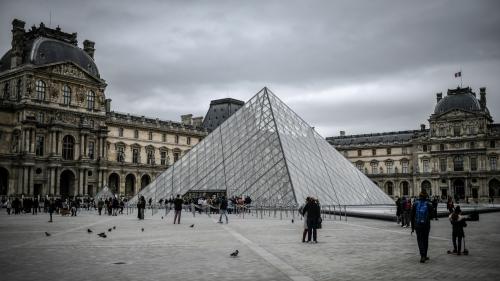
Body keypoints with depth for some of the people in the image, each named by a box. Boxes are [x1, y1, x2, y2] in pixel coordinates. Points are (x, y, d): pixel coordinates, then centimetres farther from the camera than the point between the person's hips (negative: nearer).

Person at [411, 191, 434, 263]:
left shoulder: (415, 204, -1)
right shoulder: (429, 204, -4)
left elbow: (412, 216, 0)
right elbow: (431, 216, 1)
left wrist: (412, 227, 7)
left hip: (417, 225, 0)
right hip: (426, 225, 0)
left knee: (420, 240, 3)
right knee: (425, 240, 14)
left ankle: (422, 256, -12)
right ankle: (424, 256, 21)